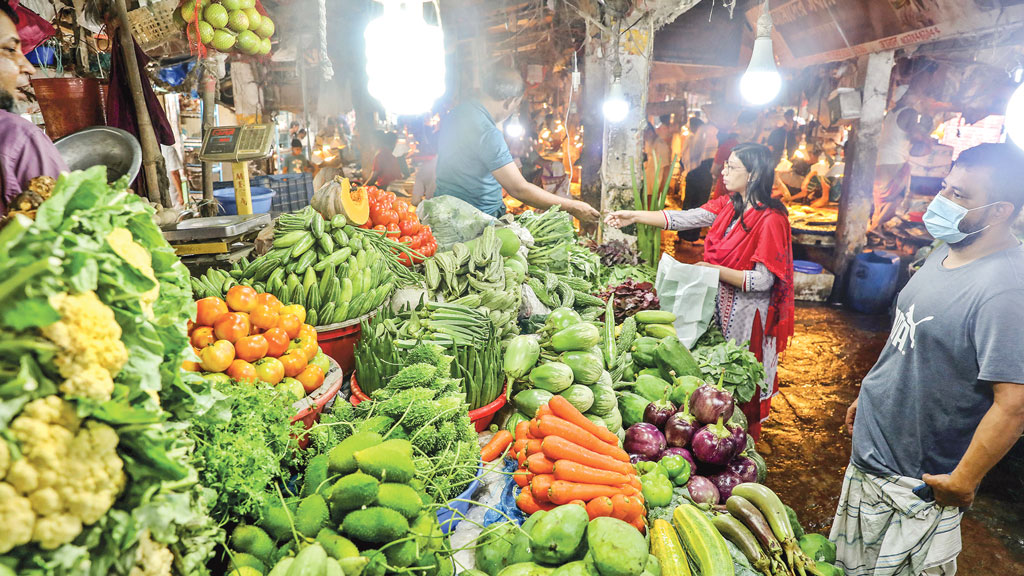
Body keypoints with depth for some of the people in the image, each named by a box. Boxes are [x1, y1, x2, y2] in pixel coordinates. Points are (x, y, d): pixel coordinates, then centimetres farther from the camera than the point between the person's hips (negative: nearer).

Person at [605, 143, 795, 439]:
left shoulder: (770, 219, -19)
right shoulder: (727, 206, 4)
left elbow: (763, 280, -21)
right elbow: (684, 218, 3)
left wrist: (714, 270, -23)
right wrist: (633, 216, -1)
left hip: (747, 315, -7)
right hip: (720, 305, 7)